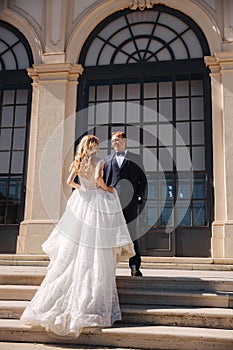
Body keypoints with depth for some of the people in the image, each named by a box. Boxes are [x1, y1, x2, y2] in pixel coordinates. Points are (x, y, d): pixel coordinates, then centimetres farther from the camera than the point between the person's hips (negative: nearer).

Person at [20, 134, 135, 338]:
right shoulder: (99, 162, -2)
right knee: (96, 253, -3)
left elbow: (69, 181, 2)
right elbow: (98, 178, -17)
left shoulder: (78, 162, 10)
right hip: (97, 201, -5)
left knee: (73, 250, 8)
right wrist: (108, 189, 0)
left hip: (81, 202, 5)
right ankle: (91, 304, -3)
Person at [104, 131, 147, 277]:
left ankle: (135, 267, 7)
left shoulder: (135, 159, 12)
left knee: (132, 234, 1)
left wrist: (140, 197, -2)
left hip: (130, 202, -2)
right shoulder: (108, 160, 17)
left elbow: (143, 180, 9)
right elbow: (103, 180, 14)